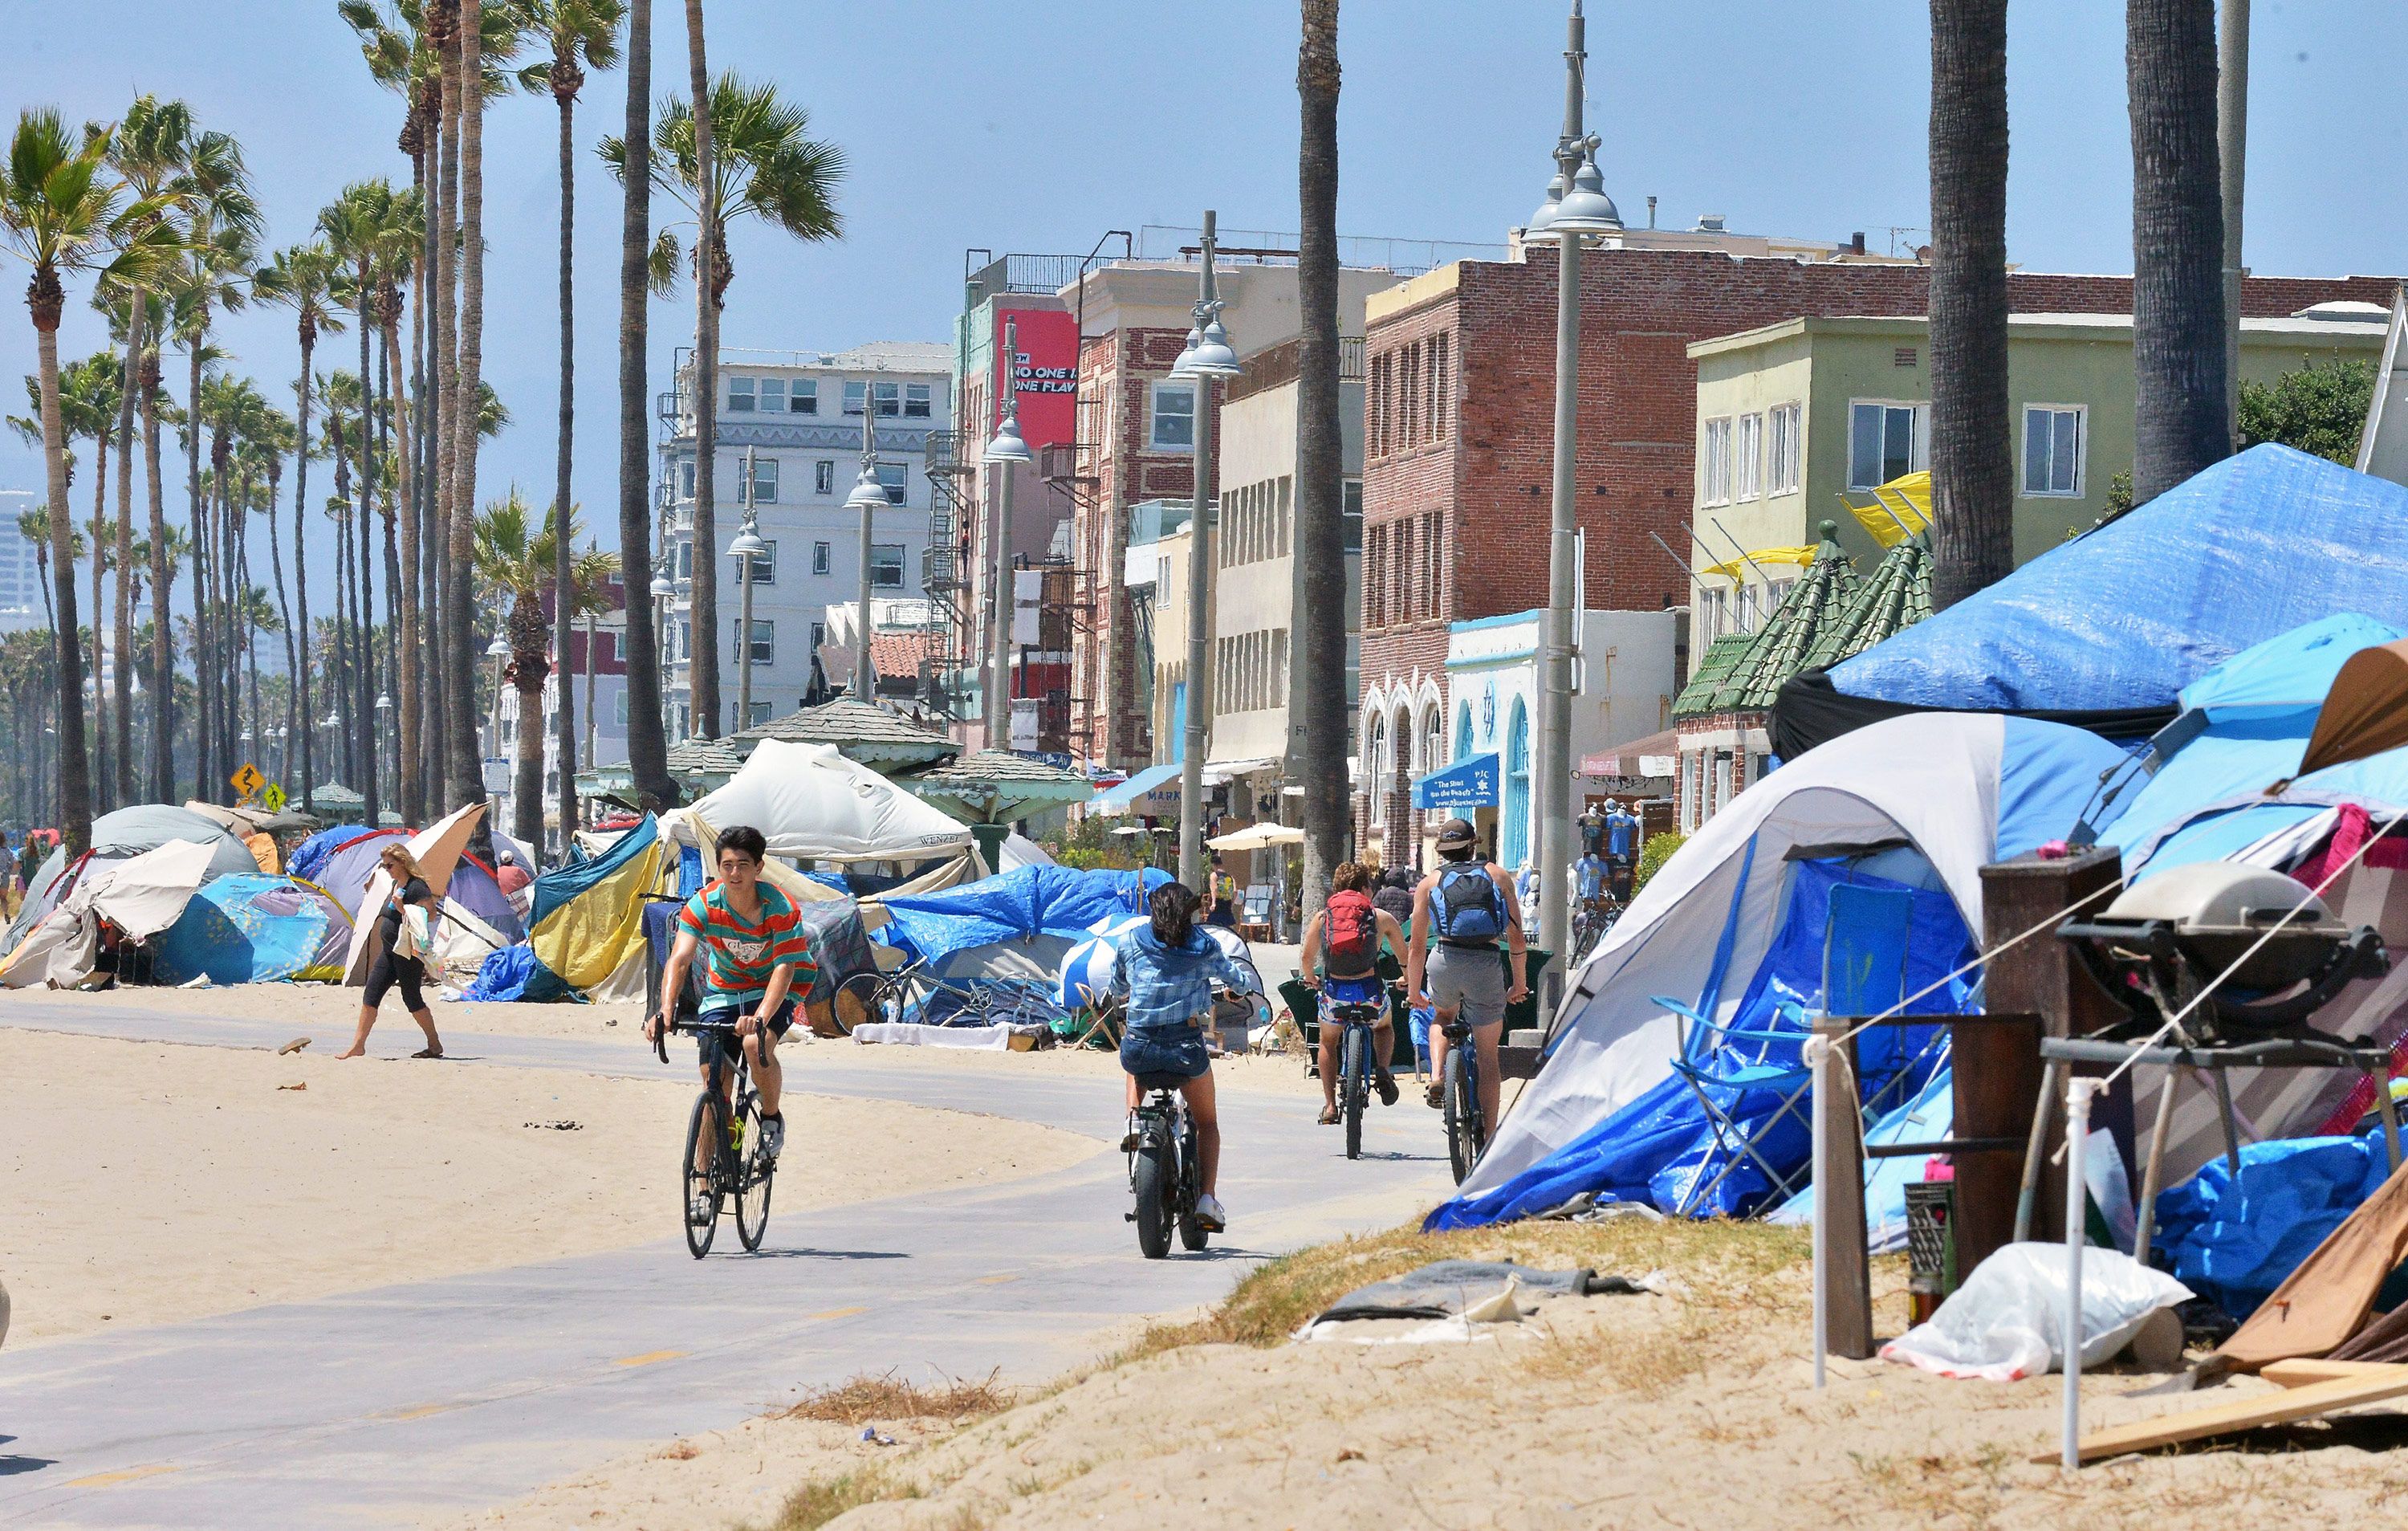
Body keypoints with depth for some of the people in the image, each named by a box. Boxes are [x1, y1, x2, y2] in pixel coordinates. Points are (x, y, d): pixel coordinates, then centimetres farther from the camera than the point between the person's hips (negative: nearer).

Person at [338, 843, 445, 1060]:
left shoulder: (417, 887, -15)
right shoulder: (397, 884, 14)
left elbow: (429, 914, -23)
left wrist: (402, 909, -29)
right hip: (389, 950, 10)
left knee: (412, 998, -2)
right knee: (371, 994, 5)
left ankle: (435, 1045, 11)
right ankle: (358, 1045, 7)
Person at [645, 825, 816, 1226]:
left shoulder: (779, 908, -24)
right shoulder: (703, 906, -19)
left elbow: (784, 968, -31)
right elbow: (679, 959, -28)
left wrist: (760, 1018, -47)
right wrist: (665, 1011, -45)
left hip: (772, 990, -3)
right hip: (722, 992, 3)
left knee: (756, 1045, -34)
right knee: (715, 1088, -5)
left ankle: (772, 1118, -4)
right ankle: (705, 1186, 3)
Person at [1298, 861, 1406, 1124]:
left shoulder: (1322, 916, 8)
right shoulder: (1381, 917, 5)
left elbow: (1306, 957, 6)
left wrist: (1310, 978, 28)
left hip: (1334, 991, 0)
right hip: (1370, 991, 0)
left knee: (1328, 1043, 28)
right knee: (1384, 1027, 33)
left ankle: (1330, 1105, 20)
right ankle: (1382, 1070, 6)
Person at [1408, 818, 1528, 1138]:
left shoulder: (1429, 883, 11)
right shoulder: (1497, 876, 12)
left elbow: (1416, 946, 9)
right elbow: (1517, 938, 8)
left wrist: (1414, 991, 20)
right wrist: (1520, 982, 19)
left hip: (1444, 961, 1)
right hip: (1487, 966, 0)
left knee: (1443, 1016, 34)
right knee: (1488, 1055, 12)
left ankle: (1437, 1076, 9)